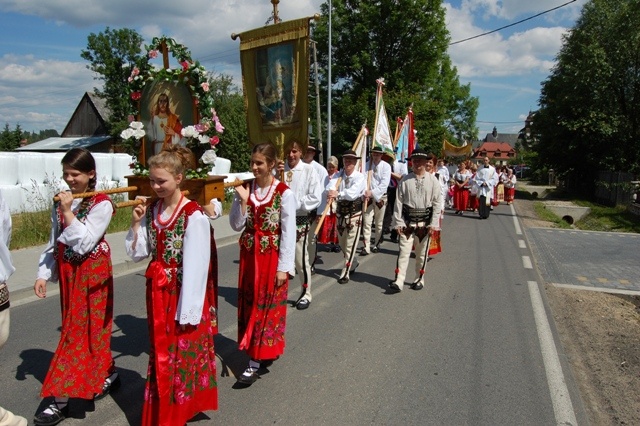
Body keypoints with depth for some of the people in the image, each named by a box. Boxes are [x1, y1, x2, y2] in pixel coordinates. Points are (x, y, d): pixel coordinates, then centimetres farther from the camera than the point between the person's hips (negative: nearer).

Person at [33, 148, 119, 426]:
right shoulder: (60, 203, 6)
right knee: (89, 329, 15)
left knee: (78, 331, -1)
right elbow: (53, 244, 9)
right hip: (67, 273, 6)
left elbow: (84, 243, -19)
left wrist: (68, 212, -21)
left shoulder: (101, 204, -13)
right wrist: (43, 275, 3)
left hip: (92, 274, -6)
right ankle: (108, 376, 33)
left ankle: (61, 400, 7)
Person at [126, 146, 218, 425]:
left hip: (183, 294, -6)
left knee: (183, 352, 7)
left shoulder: (193, 216, -19)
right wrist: (136, 224, -8)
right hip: (158, 292, 7)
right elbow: (137, 254, 6)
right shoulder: (151, 210, 2)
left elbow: (195, 267, -18)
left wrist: (188, 310, -16)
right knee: (161, 353, 19)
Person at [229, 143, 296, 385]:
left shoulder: (284, 194, -11)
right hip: (249, 256, 6)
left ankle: (256, 362, 11)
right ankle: (266, 352, 31)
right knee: (250, 304, 13)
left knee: (267, 306, 3)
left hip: (272, 258, -5)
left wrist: (284, 267, -12)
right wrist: (242, 201, -13)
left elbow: (288, 233, -11)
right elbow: (236, 226, 1)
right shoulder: (246, 189, 3)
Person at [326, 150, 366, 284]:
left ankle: (345, 273, 6)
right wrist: (330, 193, -43)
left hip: (354, 214, -5)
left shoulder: (360, 177, -13)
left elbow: (352, 193, -30)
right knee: (342, 244, 20)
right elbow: (330, 186, -21)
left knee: (350, 245, -2)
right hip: (340, 213, 5)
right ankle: (353, 262, 45)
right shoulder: (339, 175, 0)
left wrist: (338, 194, -44)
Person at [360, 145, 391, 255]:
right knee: (367, 222, -6)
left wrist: (373, 192, -21)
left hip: (380, 197, -1)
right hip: (368, 197, 1)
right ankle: (366, 247, -5)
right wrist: (365, 192, -21)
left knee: (378, 223, 9)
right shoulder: (367, 165, 3)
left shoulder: (386, 166, -4)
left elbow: (384, 183, -12)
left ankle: (376, 244, 23)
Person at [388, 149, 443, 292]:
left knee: (421, 253, 12)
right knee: (404, 251, -3)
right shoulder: (405, 180, -1)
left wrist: (433, 224, -6)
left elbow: (437, 203, -2)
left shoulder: (433, 180, -2)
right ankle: (398, 281, -3)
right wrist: (398, 222, -5)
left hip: (424, 222, 0)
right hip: (407, 221, 0)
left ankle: (419, 279, 27)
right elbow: (399, 201, -1)